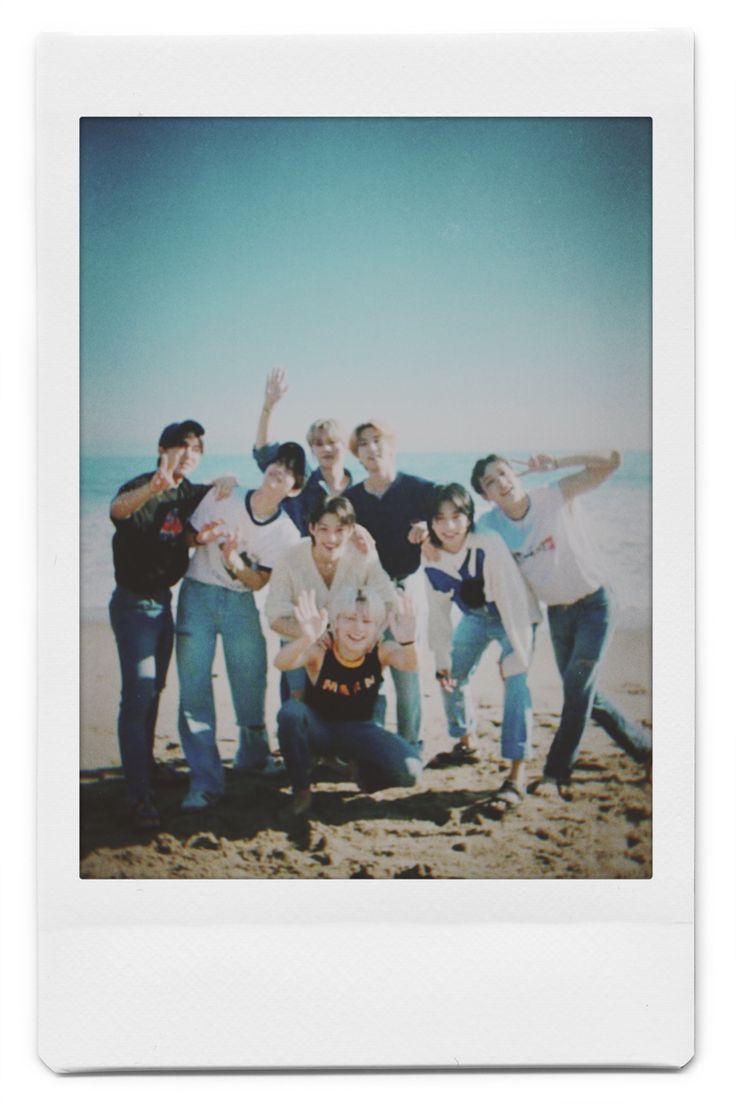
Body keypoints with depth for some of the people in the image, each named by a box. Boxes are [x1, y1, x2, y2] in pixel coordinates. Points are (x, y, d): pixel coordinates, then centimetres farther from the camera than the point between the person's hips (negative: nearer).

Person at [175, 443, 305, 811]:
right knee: (194, 686, -8)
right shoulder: (221, 499, -8)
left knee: (251, 681, 2)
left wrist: (235, 563, -24)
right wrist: (201, 537, -23)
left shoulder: (287, 534, -7)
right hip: (198, 592, -1)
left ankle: (254, 756, 30)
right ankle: (206, 782, -5)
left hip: (240, 602, 1)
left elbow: (259, 581, -5)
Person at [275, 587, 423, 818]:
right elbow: (282, 663, -43)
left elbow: (408, 664, -38)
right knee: (290, 711, -35)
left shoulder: (381, 651, -15)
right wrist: (306, 638, -65)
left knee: (409, 771, -24)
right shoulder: (319, 651, -22)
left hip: (359, 730, 1)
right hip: (318, 728, -1)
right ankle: (301, 791, -13)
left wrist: (407, 642, -63)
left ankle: (361, 770, 11)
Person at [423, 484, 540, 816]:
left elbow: (511, 598, -34)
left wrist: (516, 652, -32)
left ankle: (517, 775, -18)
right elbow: (438, 612, -5)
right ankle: (466, 743, 37)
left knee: (515, 683, -21)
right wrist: (442, 659, -2)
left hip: (512, 617, -6)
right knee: (451, 677, 11)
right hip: (475, 618, 6)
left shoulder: (489, 546, -35)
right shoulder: (431, 561, -17)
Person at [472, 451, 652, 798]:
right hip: (556, 613, 5)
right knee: (583, 693, 12)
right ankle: (644, 747, 32)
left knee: (577, 687, -13)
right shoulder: (489, 525, -8)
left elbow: (611, 461, -23)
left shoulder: (556, 496, -17)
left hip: (593, 604, -5)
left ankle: (556, 775, -7)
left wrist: (556, 463, -31)